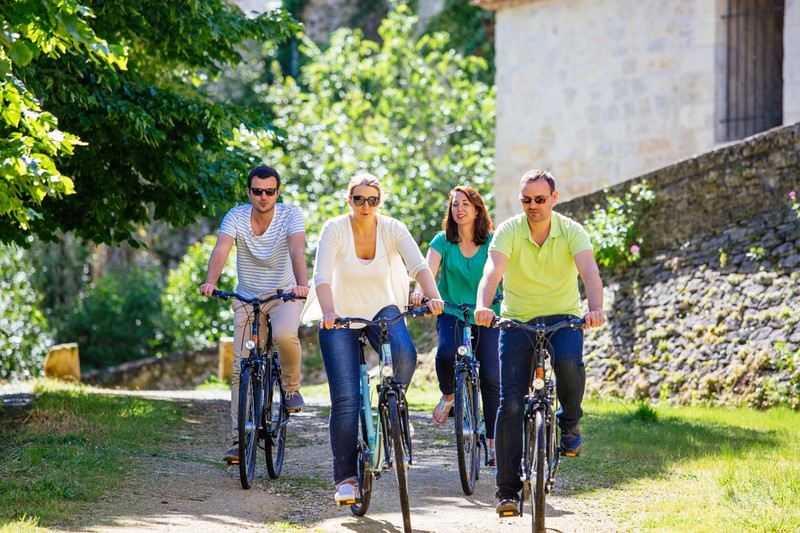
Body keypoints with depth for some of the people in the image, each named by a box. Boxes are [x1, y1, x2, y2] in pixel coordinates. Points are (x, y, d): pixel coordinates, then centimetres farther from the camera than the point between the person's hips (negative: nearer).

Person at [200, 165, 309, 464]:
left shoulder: (290, 216, -13)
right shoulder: (236, 217, -10)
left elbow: (297, 251, -30)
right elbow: (221, 250, -25)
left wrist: (302, 284, -49)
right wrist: (210, 282, -45)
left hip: (284, 294, -2)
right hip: (247, 298, 2)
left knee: (284, 334, -35)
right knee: (241, 368, -6)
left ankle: (291, 386, -6)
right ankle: (239, 439, -2)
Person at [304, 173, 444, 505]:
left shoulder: (392, 229, -11)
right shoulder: (335, 229, -15)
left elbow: (418, 265, -24)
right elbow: (322, 275, -26)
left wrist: (433, 297, -42)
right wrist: (328, 312, -43)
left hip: (382, 310, 1)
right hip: (340, 317, -1)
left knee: (404, 353, -32)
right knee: (346, 400, -10)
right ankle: (345, 478, -1)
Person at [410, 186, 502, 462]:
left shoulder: (491, 241, -2)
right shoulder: (443, 241, 0)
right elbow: (429, 270, -12)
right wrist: (420, 291, -34)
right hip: (451, 313, 0)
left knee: (491, 377, -8)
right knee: (446, 353, -30)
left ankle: (494, 442, 4)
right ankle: (448, 395, 3)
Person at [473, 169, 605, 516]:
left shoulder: (571, 231, -8)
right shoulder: (508, 231, -8)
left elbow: (589, 271, -24)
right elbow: (492, 271, -25)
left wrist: (596, 308, -44)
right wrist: (483, 306, -45)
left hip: (563, 318, 0)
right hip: (517, 320, 1)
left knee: (568, 361, -34)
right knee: (510, 403, -9)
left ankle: (569, 423, -3)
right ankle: (507, 490, -2)